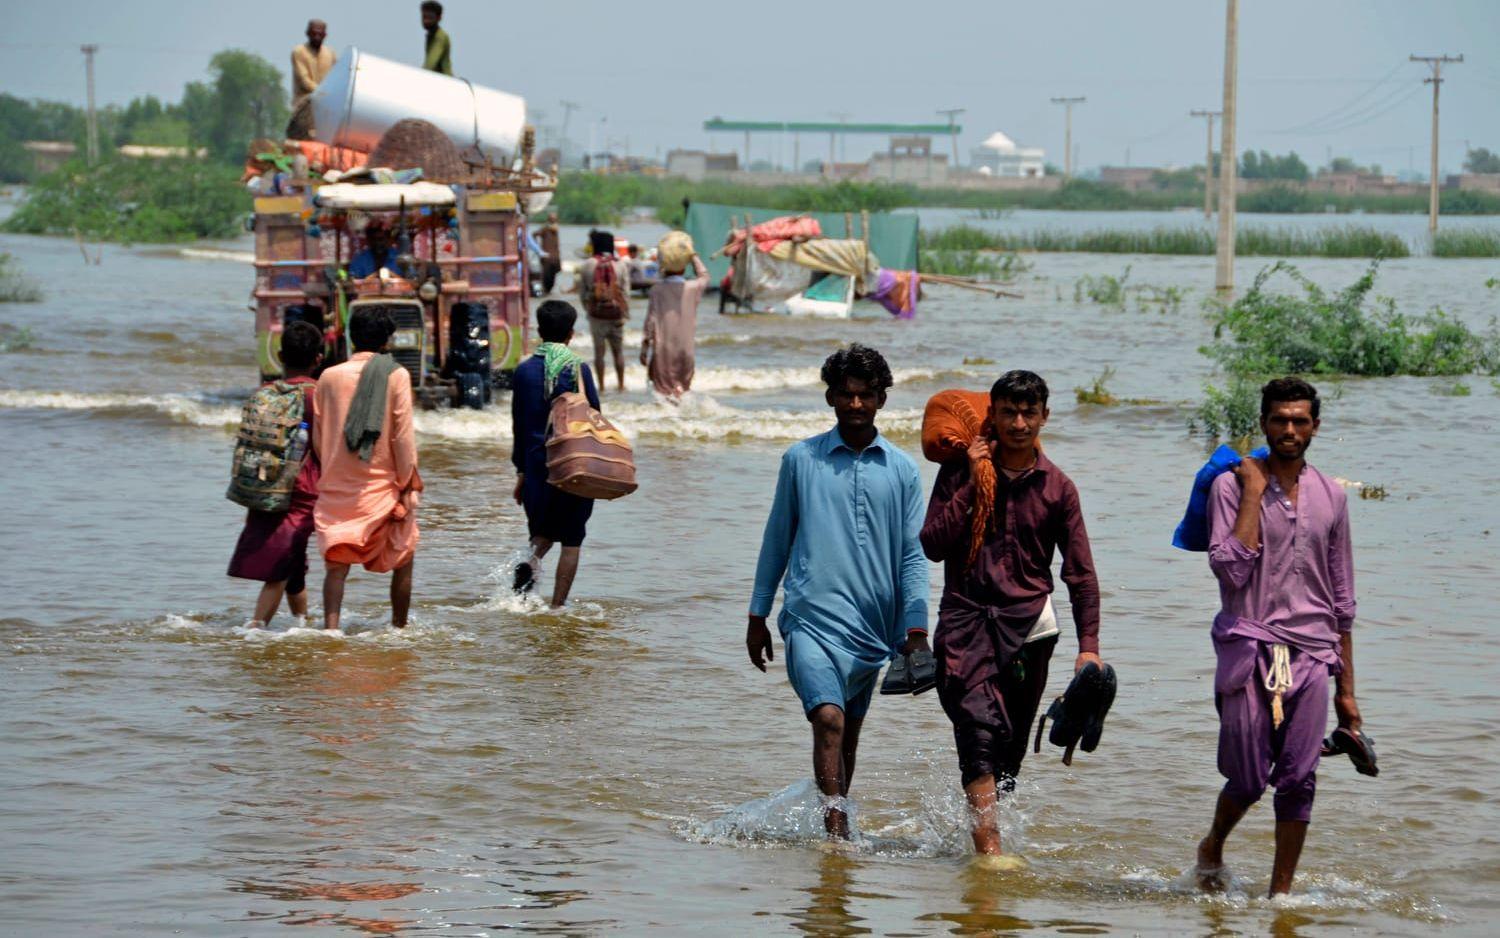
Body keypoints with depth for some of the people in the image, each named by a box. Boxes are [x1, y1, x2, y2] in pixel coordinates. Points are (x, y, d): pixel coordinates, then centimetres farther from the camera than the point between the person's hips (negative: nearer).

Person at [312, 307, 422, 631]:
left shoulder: (329, 377, 3)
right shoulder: (395, 376, -7)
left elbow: (318, 437, 8)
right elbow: (403, 435, -9)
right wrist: (408, 483, -1)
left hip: (337, 486, 2)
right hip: (382, 484, -2)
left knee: (336, 562, 1)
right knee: (402, 560, 16)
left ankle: (330, 626, -15)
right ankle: (399, 628, 22)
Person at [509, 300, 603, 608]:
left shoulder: (524, 371, 1)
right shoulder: (578, 369, -8)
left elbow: (519, 426, 6)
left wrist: (521, 471, 13)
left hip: (537, 464, 3)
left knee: (543, 529, 21)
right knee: (571, 540, 7)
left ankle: (532, 560, -12)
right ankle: (557, 607, 2)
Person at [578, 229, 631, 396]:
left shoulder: (587, 265, -6)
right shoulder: (621, 265, -5)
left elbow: (582, 291, 0)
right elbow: (626, 291, -5)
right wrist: (625, 313, 1)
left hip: (596, 313, -1)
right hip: (616, 313, 1)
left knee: (599, 350, 9)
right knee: (618, 350, 13)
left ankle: (601, 385, 11)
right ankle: (621, 384, 18)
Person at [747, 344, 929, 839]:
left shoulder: (901, 470, 7)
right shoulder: (801, 460, 4)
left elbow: (913, 555, 7)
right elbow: (777, 540, 12)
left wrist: (915, 629, -1)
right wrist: (757, 616, 13)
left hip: (871, 625, 3)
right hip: (812, 617, -3)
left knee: (850, 733, 13)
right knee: (829, 719, -21)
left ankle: (835, 823, 30)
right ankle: (835, 827, -24)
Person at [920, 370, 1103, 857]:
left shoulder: (1058, 488, 8)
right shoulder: (960, 472, 5)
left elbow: (1081, 574, 7)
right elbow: (932, 544, -6)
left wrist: (1088, 645, -5)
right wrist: (972, 483, -10)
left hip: (1027, 622, 2)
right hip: (965, 616, -2)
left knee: (1010, 746, 3)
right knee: (980, 727, -20)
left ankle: (985, 830, 18)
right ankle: (989, 850, -29)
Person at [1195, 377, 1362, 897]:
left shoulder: (1330, 496, 12)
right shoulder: (1233, 486, 0)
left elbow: (1342, 600, 16)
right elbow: (1231, 568, -14)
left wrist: (1346, 688, 14)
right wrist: (1254, 490, -12)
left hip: (1310, 655, 3)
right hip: (1250, 647, -3)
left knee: (1299, 781, -4)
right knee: (1249, 779, -3)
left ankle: (1281, 893, 5)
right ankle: (1212, 848, 27)